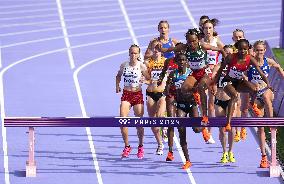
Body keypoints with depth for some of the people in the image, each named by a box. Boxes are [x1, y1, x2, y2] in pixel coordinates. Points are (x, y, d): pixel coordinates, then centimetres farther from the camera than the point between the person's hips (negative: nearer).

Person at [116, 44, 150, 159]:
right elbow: (118, 76, 21)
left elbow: (149, 79, -1)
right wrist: (117, 86, 10)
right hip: (126, 94, 2)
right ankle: (127, 146, 0)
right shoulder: (124, 65, 3)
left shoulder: (141, 66, -5)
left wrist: (144, 80, -18)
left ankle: (140, 146, 22)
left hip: (138, 95, -2)